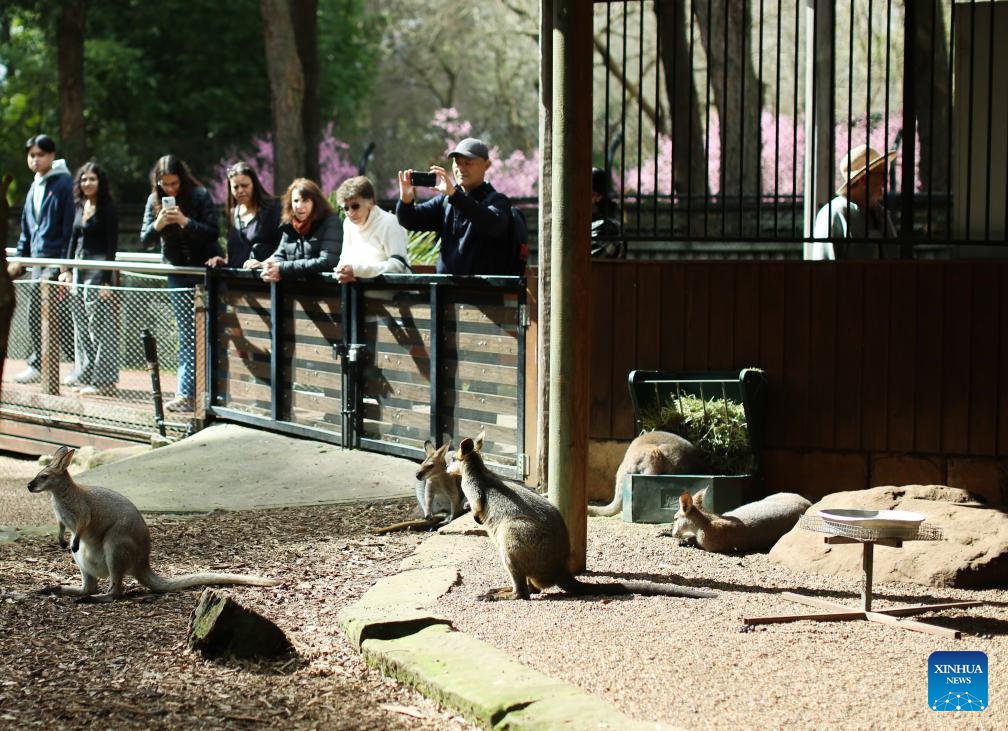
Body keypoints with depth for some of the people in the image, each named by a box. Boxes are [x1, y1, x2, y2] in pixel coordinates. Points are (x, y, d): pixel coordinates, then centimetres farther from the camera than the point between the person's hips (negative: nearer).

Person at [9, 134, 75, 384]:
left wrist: (64, 263, -15)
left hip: (55, 259, -8)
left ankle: (38, 364, -8)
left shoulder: (63, 183, -8)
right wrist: (20, 257, 18)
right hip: (38, 258, 8)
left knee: (36, 311, -14)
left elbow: (70, 225, -12)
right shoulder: (35, 186, 17)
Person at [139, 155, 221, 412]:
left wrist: (185, 222, -29)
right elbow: (145, 238, -2)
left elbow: (212, 232, -16)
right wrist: (158, 224, -22)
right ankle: (187, 393, -2)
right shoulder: (154, 200, 1)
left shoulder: (200, 196, -10)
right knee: (187, 334, 1)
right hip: (178, 273, 3)